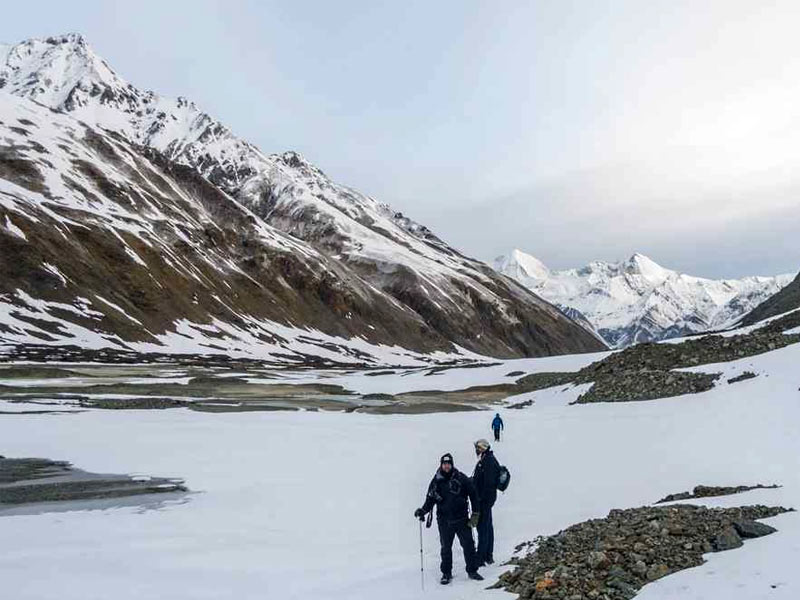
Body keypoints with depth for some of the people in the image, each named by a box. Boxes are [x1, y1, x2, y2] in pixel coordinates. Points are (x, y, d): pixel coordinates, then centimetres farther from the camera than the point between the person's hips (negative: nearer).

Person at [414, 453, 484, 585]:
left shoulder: (461, 478, -5)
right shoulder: (436, 481, -1)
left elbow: (473, 495, 1)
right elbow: (430, 500, 4)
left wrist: (475, 514, -2)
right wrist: (423, 510, -14)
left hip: (462, 519, -1)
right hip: (444, 521, 1)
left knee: (468, 545, 3)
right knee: (446, 548, 8)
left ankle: (472, 571, 19)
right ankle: (446, 573, 22)